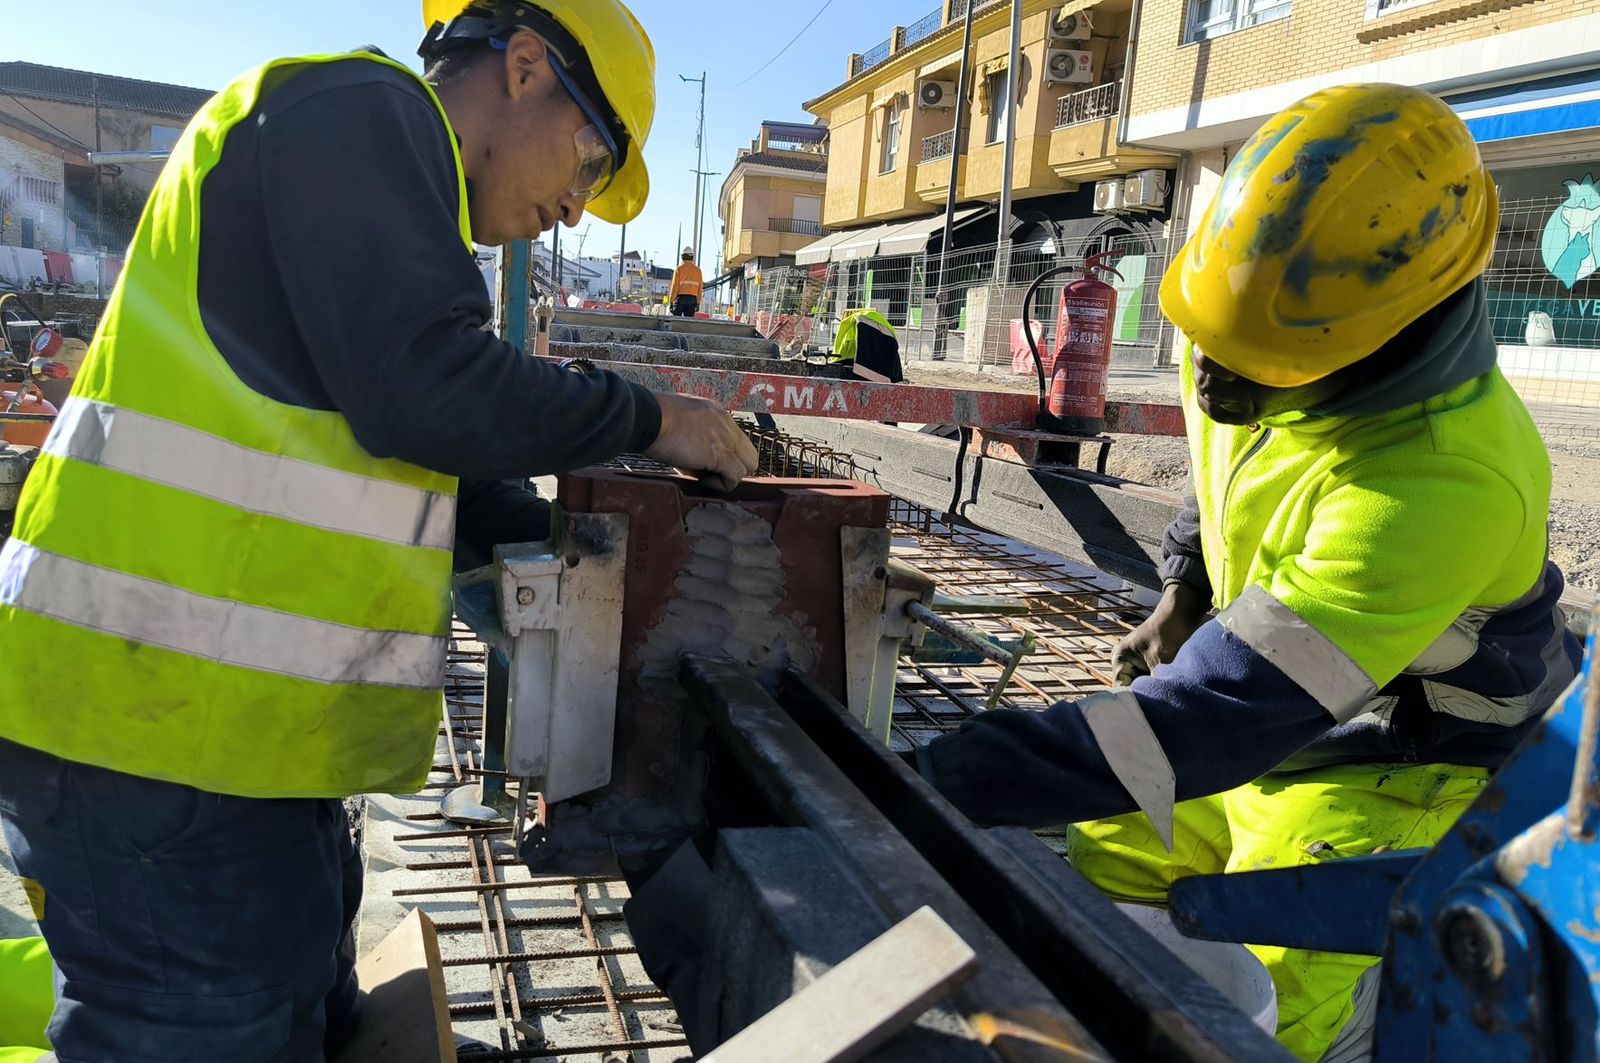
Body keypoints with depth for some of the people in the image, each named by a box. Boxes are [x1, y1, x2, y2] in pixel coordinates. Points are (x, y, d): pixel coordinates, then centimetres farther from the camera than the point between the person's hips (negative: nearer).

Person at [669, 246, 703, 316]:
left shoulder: (679, 268, -2)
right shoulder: (697, 270, 7)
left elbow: (674, 286, -5)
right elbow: (700, 287, 7)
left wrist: (671, 301, -2)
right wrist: (698, 302, 12)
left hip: (680, 297, -3)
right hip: (692, 299, 3)